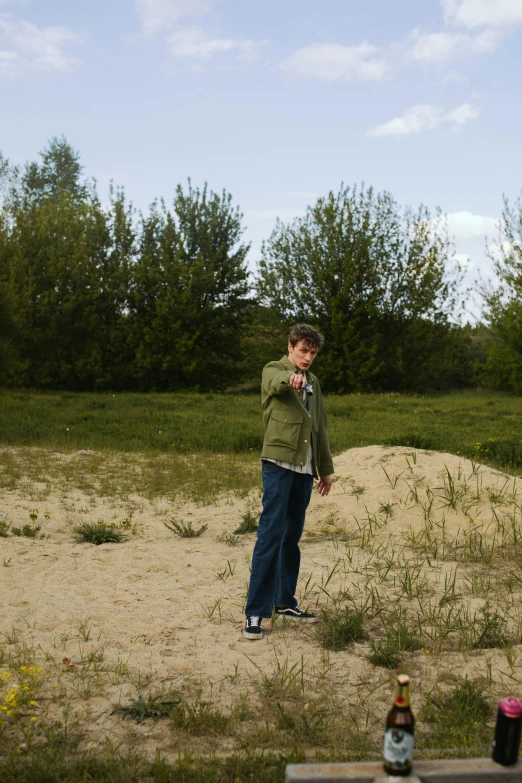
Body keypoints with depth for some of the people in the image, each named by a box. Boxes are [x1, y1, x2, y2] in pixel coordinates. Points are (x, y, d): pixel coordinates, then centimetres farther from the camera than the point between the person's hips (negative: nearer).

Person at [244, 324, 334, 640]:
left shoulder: (313, 382, 20)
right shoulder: (274, 370, 1)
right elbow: (275, 383, -26)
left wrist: (326, 468, 23)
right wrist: (291, 378, -49)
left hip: (304, 468, 7)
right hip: (279, 462, -6)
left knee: (292, 537, 11)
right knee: (271, 535, -11)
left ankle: (285, 602, 20)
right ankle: (255, 613, -9)